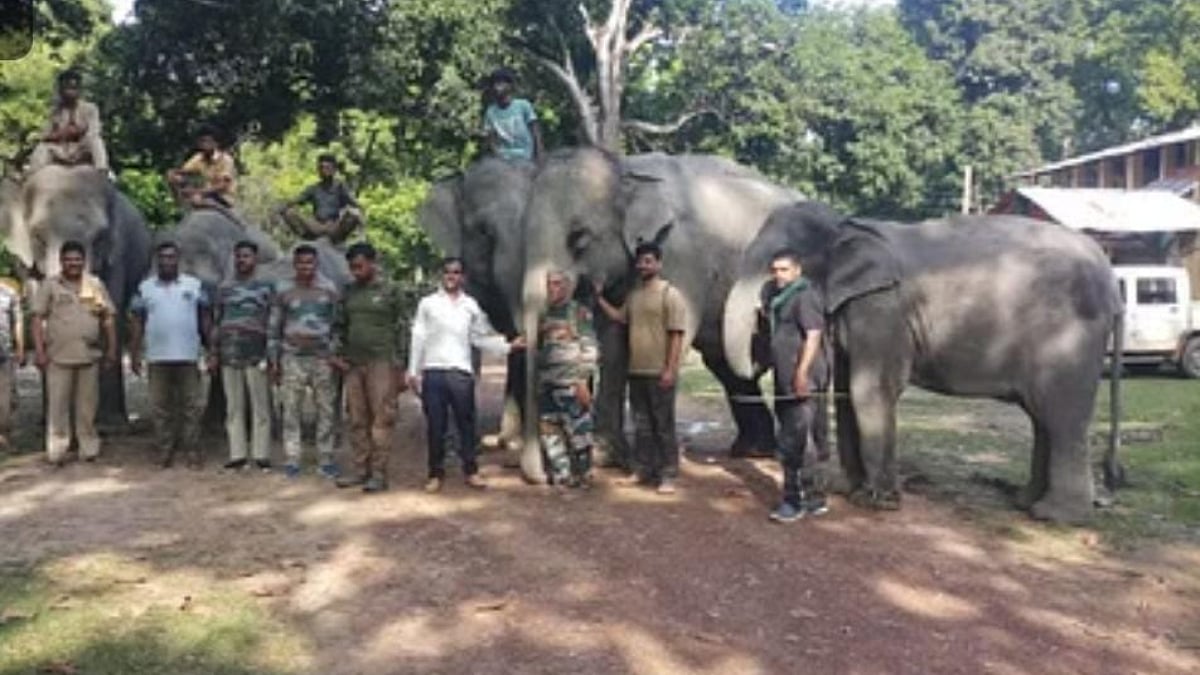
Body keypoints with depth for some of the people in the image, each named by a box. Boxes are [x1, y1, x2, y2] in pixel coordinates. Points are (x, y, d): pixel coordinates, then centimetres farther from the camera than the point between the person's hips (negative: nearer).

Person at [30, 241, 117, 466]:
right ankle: (56, 452, 5)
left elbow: (108, 319, 11)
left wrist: (112, 348, 6)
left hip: (89, 355, 2)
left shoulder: (96, 285, 9)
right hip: (58, 357, -2)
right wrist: (39, 350, -9)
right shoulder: (49, 285, 3)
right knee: (57, 406, 0)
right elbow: (38, 319, -1)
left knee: (87, 406, 8)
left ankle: (89, 449, 17)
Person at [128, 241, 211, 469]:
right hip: (157, 358, 1)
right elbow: (137, 323, 7)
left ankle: (192, 451, 8)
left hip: (188, 357, -1)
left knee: (192, 406, 1)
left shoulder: (194, 285, 5)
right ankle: (164, 451, 14)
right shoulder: (145, 288, 7)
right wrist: (134, 354, 1)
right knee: (160, 407, 6)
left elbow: (204, 319, 6)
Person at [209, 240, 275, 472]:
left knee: (260, 407, -2)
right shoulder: (225, 288, 15)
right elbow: (216, 322, 16)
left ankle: (261, 455, 1)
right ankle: (237, 455, 8)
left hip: (256, 355, -3)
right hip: (229, 355, 4)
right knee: (234, 407, 5)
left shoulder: (267, 286, 5)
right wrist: (213, 353, 9)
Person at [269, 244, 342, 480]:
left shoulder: (329, 289, 6)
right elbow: (274, 327, 8)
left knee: (326, 411, 0)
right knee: (291, 411, -1)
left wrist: (335, 354, -1)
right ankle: (292, 461, 6)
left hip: (322, 357, 0)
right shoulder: (283, 291, 5)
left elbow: (337, 324, 8)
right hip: (293, 357, 0)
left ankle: (325, 461, 7)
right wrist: (274, 360, 3)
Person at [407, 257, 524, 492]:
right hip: (433, 371, -1)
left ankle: (470, 471, 14)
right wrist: (413, 371, 1)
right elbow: (418, 339, 5)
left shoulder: (470, 305, 12)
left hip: (461, 372, 1)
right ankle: (436, 473, 12)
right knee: (435, 426, 3)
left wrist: (509, 345, 4)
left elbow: (481, 338, 14)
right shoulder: (427, 303, 7)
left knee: (466, 424, 4)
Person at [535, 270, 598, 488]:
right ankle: (561, 474, 18)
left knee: (577, 429, -3)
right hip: (546, 384, 7)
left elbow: (588, 349, -9)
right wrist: (538, 381, 16)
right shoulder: (544, 316, 16)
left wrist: (583, 381, -15)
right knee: (549, 431, 7)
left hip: (570, 384, -6)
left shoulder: (579, 313, -3)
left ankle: (582, 475, 10)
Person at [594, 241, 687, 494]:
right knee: (641, 425, 13)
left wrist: (670, 369, -18)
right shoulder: (634, 294, 13)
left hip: (659, 373, -7)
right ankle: (642, 470, 23)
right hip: (636, 371, 7)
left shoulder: (670, 294, -8)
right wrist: (599, 298, 14)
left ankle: (668, 476, 3)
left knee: (664, 426, -1)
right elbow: (620, 317, 25)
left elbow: (676, 335, -12)